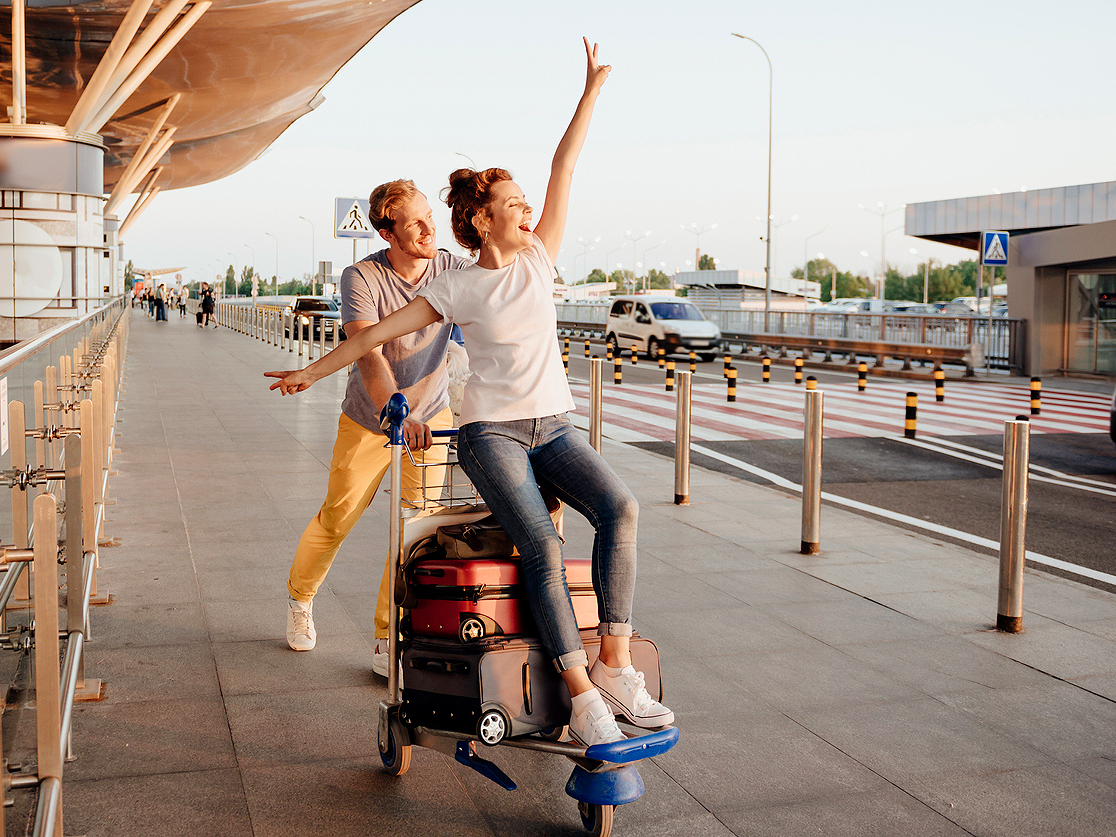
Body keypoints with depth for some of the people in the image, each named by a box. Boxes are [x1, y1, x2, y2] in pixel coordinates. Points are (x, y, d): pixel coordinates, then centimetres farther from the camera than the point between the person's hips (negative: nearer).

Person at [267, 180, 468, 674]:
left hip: (430, 415, 2)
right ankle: (300, 597, 42)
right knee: (337, 520, 12)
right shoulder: (362, 278, -22)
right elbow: (368, 355, -36)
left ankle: (389, 641, 9)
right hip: (368, 421, -2)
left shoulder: (452, 271, -13)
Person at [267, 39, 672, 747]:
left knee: (621, 509, -25)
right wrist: (313, 372, 12)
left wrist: (592, 90, 7)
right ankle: (583, 696, -24)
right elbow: (378, 332, 8)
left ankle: (615, 663, -23)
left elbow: (564, 169, 6)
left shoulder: (539, 258, 10)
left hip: (554, 427, 4)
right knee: (544, 548, -26)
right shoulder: (457, 289, 2)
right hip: (491, 431, -3)